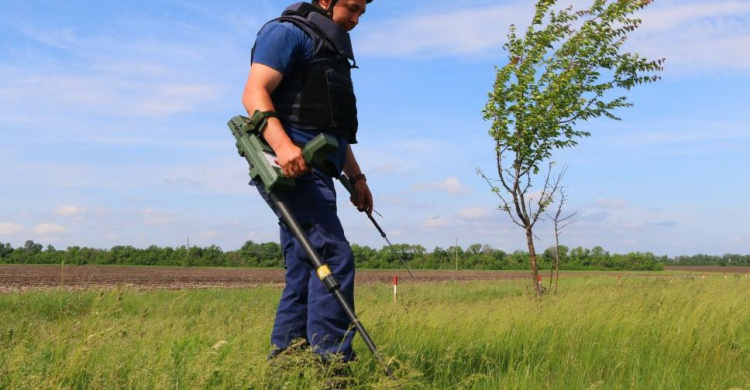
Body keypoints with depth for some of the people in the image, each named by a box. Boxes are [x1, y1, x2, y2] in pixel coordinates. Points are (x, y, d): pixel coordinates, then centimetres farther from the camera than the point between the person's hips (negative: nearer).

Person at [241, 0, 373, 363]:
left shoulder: (332, 50, 28)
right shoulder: (288, 32, -1)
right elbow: (254, 93, -15)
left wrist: (356, 176, 26)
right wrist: (283, 145, -31)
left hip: (313, 172, 10)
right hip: (288, 168, -10)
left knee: (303, 274, 8)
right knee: (334, 255, -18)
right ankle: (330, 360, -16)